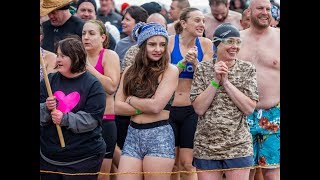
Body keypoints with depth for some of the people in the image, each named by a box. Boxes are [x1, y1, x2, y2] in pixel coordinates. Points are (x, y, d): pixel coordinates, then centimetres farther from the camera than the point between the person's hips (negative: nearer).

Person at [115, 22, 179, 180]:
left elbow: (156, 105, -13)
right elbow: (118, 107, 3)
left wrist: (130, 99, 0)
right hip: (133, 135, 4)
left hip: (159, 136, -4)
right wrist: (142, 108, -10)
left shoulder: (170, 71, -3)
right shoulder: (130, 71, 10)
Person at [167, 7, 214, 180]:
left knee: (187, 163, -3)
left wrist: (194, 62, -20)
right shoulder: (170, 41, -6)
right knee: (172, 163, 11)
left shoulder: (205, 44, -1)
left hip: (192, 110, 0)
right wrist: (184, 62, -22)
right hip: (169, 108, 0)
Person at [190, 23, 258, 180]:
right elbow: (199, 108, -6)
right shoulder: (203, 69, 3)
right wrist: (215, 80, -13)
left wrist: (226, 81, -12)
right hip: (206, 147, 1)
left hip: (238, 147, -1)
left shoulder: (247, 69, 1)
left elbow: (249, 108, -9)